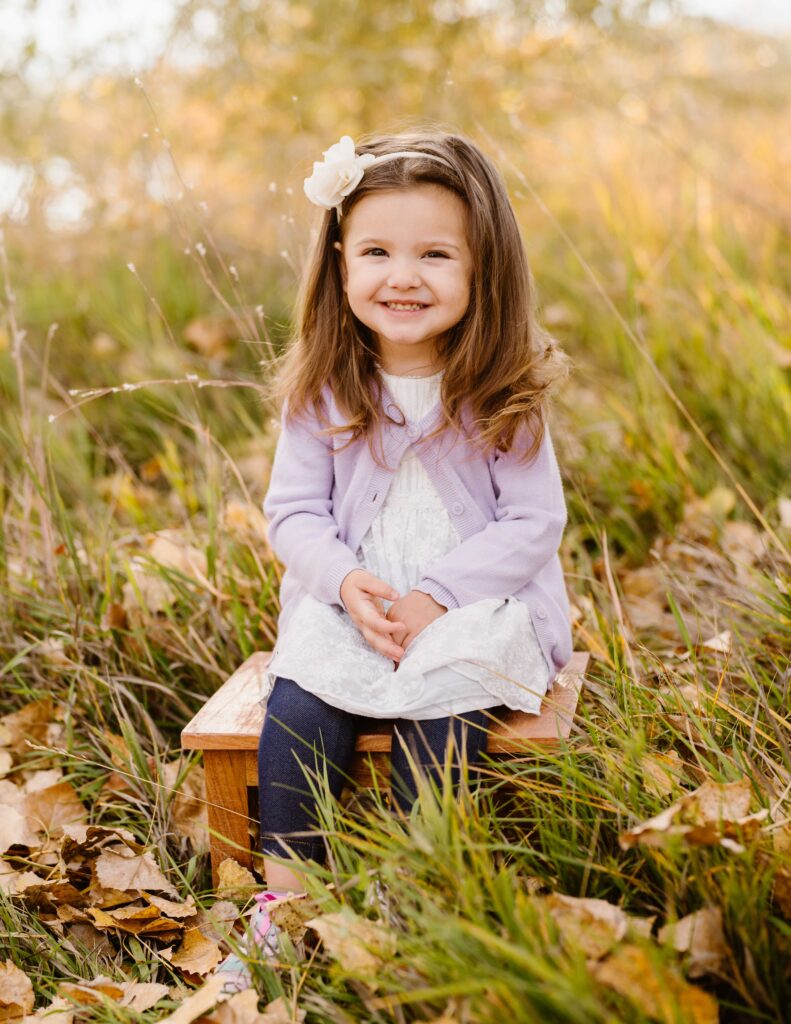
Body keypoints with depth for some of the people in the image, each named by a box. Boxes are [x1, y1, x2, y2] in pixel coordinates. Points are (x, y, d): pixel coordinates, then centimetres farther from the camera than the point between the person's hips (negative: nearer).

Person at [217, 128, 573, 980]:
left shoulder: (503, 393, -7)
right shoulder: (323, 390, -1)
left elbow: (533, 521, -8)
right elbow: (293, 511, 2)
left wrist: (434, 596, -19)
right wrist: (346, 582, -18)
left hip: (479, 602, -2)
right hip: (350, 601, 2)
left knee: (442, 701, -29)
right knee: (299, 700, -23)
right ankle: (284, 899, -9)